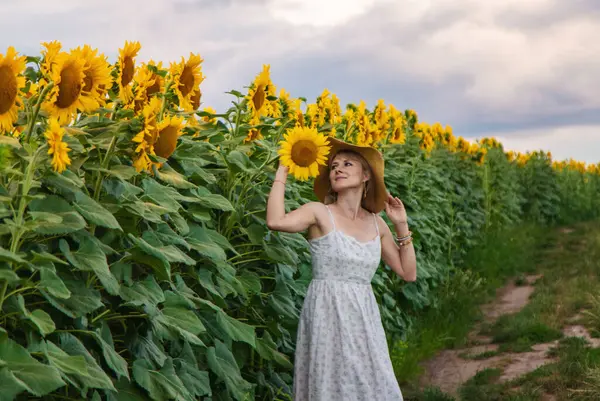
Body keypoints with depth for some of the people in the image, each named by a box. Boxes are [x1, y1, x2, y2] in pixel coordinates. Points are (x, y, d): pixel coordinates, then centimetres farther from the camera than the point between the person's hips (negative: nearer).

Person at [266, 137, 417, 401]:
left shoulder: (376, 223, 9)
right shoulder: (319, 212, -4)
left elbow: (408, 273, 12)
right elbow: (276, 221, -24)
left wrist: (402, 226, 4)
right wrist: (283, 169, -14)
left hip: (364, 321, 5)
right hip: (327, 318, -4)